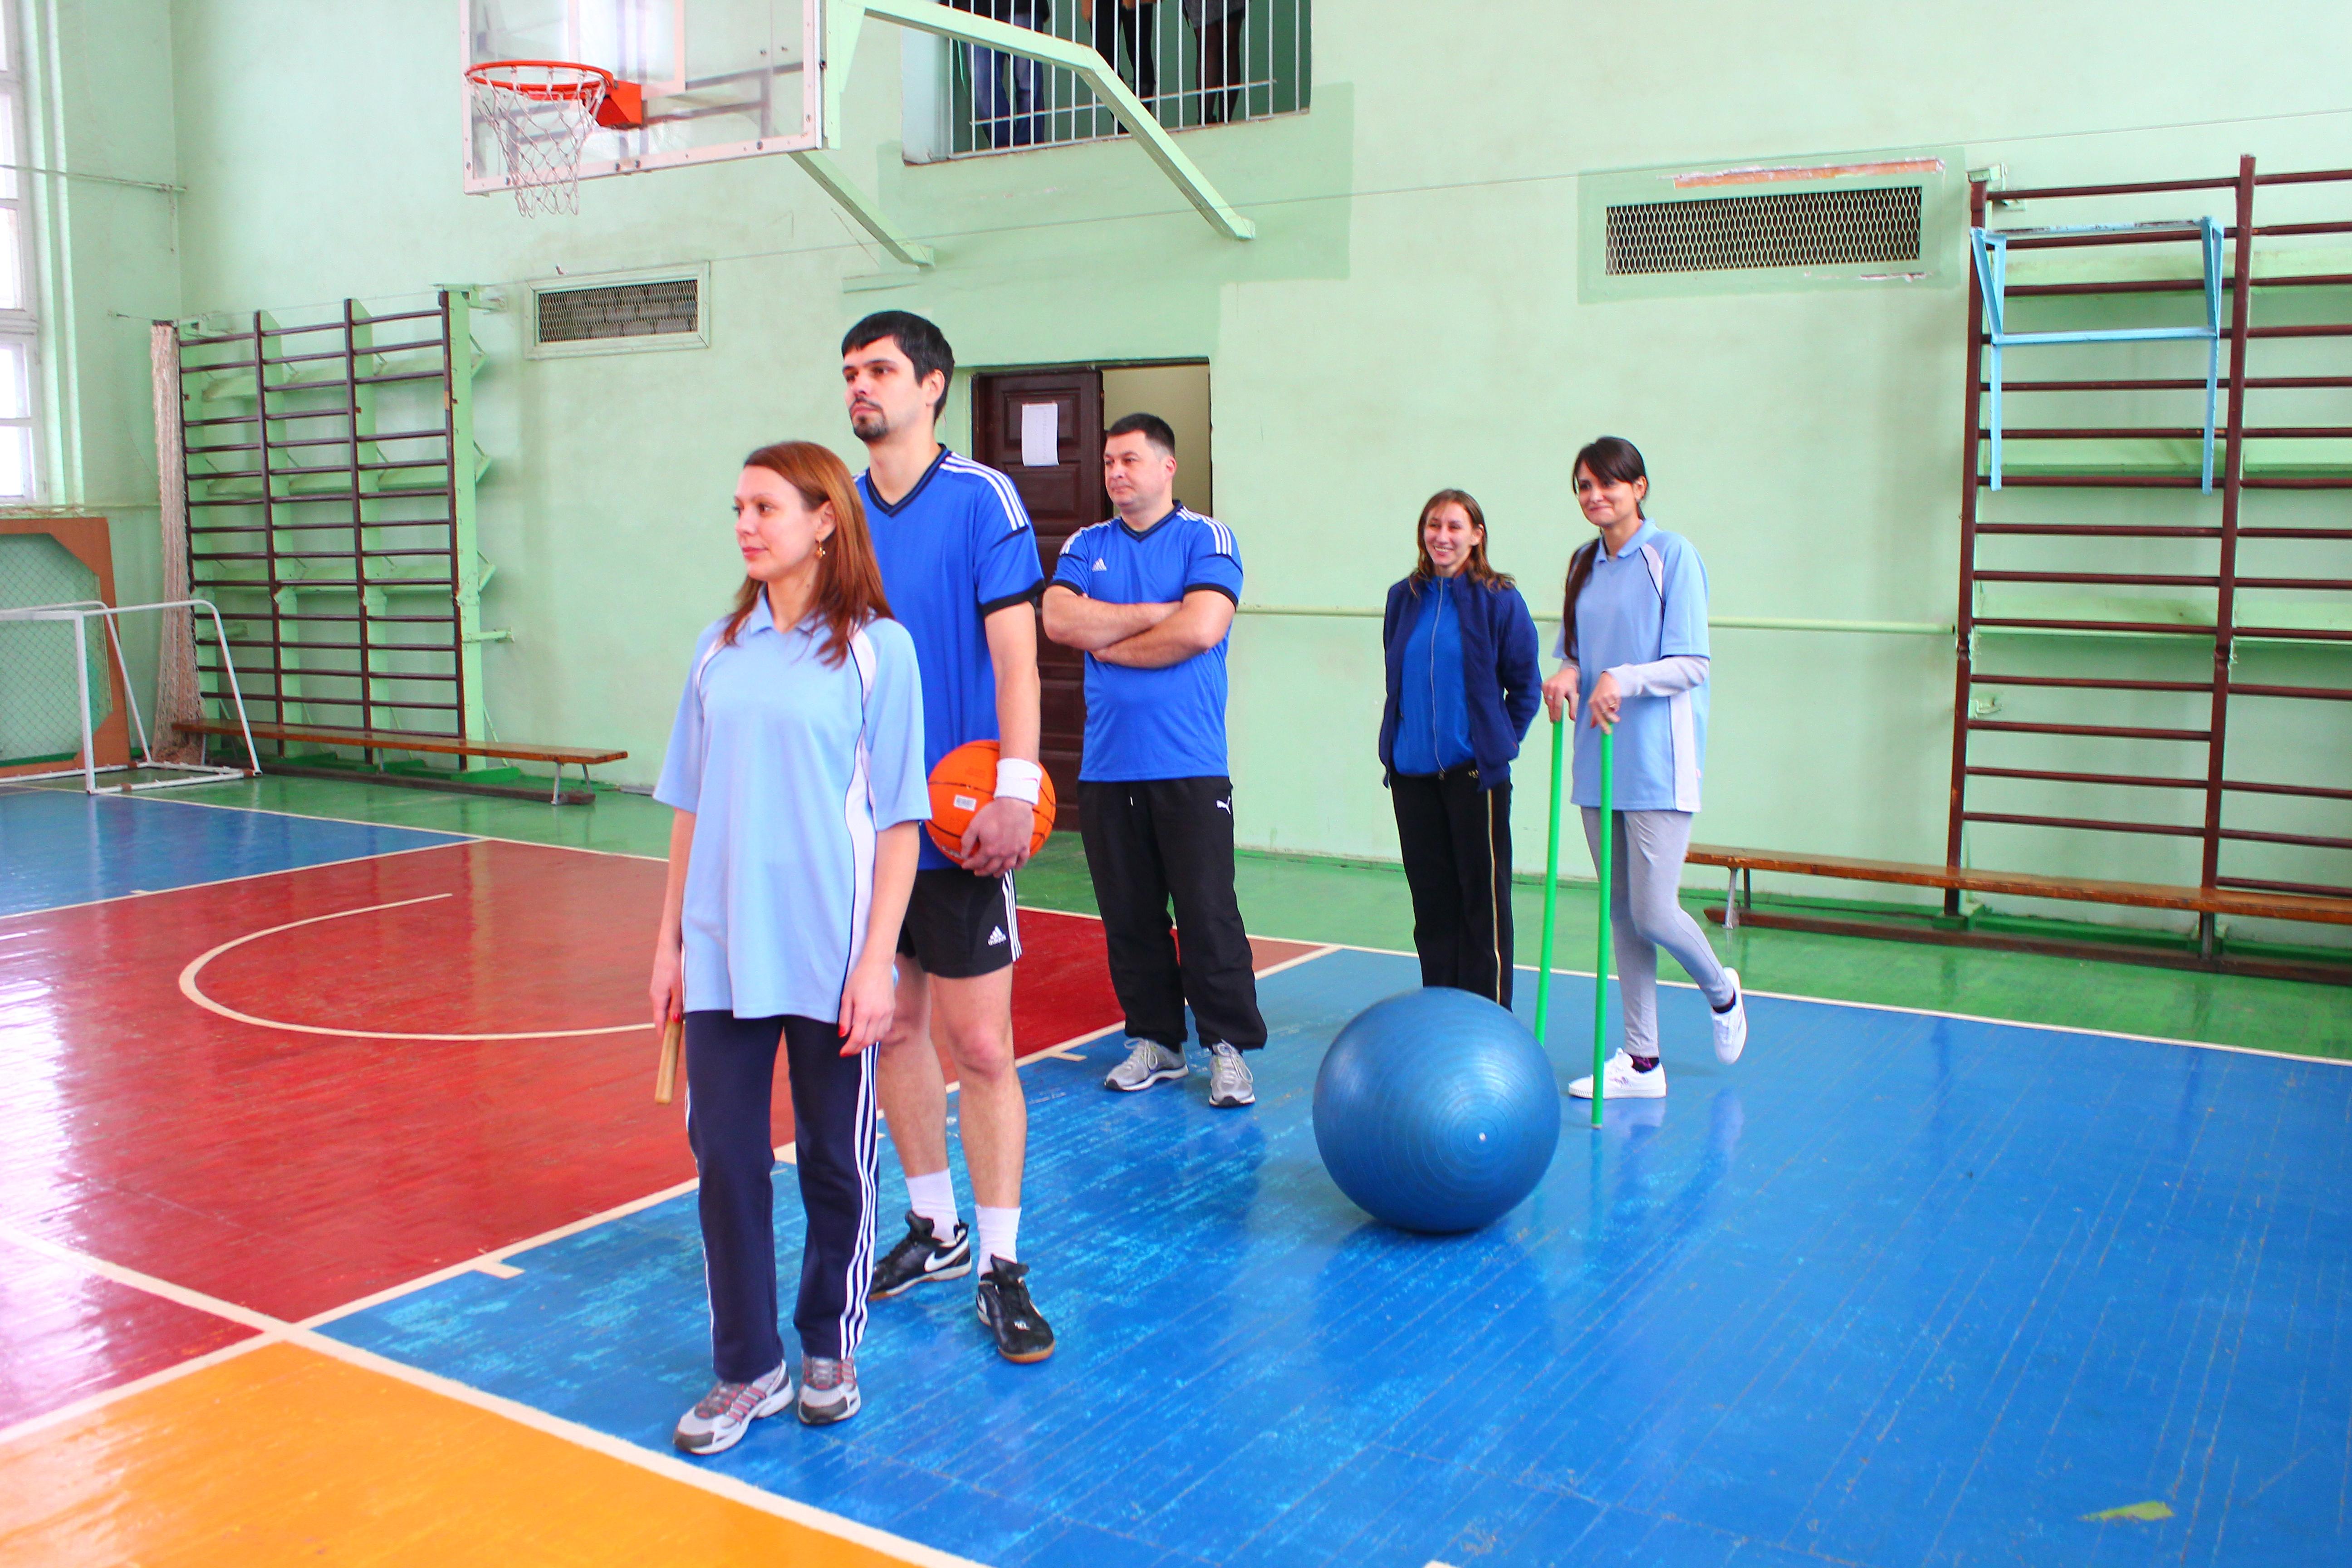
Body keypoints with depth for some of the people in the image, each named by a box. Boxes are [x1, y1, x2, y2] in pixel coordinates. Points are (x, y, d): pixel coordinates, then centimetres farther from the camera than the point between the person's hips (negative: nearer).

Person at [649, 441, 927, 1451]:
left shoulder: (876, 648, -5)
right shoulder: (719, 648, 8)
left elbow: (898, 819, -7)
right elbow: (691, 806, 13)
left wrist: (875, 961, -11)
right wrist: (671, 939, 10)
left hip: (829, 957, -4)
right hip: (724, 952, 4)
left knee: (835, 1162, 9)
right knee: (724, 1156, 6)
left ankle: (830, 1350, 29)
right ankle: (747, 1370, 20)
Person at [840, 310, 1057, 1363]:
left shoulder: (983, 499, -6)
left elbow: (1014, 652, -11)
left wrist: (1014, 791, -19)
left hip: (958, 822, -5)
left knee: (979, 1046, -3)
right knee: (891, 1028, 13)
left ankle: (1002, 1267, 10)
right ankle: (933, 1229, 31)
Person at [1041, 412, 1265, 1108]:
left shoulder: (1206, 538, 2)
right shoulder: (1086, 546, 13)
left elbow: (1202, 628, -14)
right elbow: (1058, 619, -5)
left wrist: (1106, 642, -4)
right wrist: (1155, 613, -8)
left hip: (1189, 765, -4)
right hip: (1107, 764, 4)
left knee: (1208, 912, -3)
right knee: (1129, 914, 9)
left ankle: (1228, 1045, 8)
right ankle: (1155, 1040, 21)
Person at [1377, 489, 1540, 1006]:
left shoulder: (1499, 600, -6)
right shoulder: (1404, 599, 8)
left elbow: (1525, 684, 1)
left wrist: (1501, 742, 0)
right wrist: (1399, 741, 14)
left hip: (1474, 770, -5)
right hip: (1412, 770, 5)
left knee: (1483, 896, 1)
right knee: (1430, 895, 11)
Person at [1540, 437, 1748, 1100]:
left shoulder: (1672, 554, -7)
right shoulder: (1584, 563, 12)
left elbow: (1692, 665, -11)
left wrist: (1622, 679, -25)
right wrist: (1567, 673, -6)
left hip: (1658, 761, -6)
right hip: (1597, 759, 6)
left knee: (1653, 913, -7)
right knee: (1622, 914, 9)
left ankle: (1722, 991, 25)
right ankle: (1641, 1061, 17)